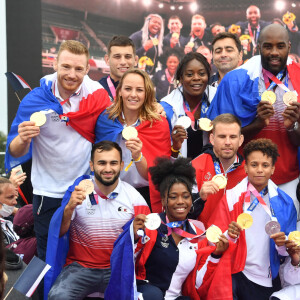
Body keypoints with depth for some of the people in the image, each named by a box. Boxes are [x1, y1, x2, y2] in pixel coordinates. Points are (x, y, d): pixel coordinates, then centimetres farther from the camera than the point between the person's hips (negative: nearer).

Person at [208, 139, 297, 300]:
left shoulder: (284, 202, 4)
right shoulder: (231, 198, -1)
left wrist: (283, 243, -13)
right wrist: (229, 235, -21)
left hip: (270, 280, 2)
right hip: (237, 275, -2)